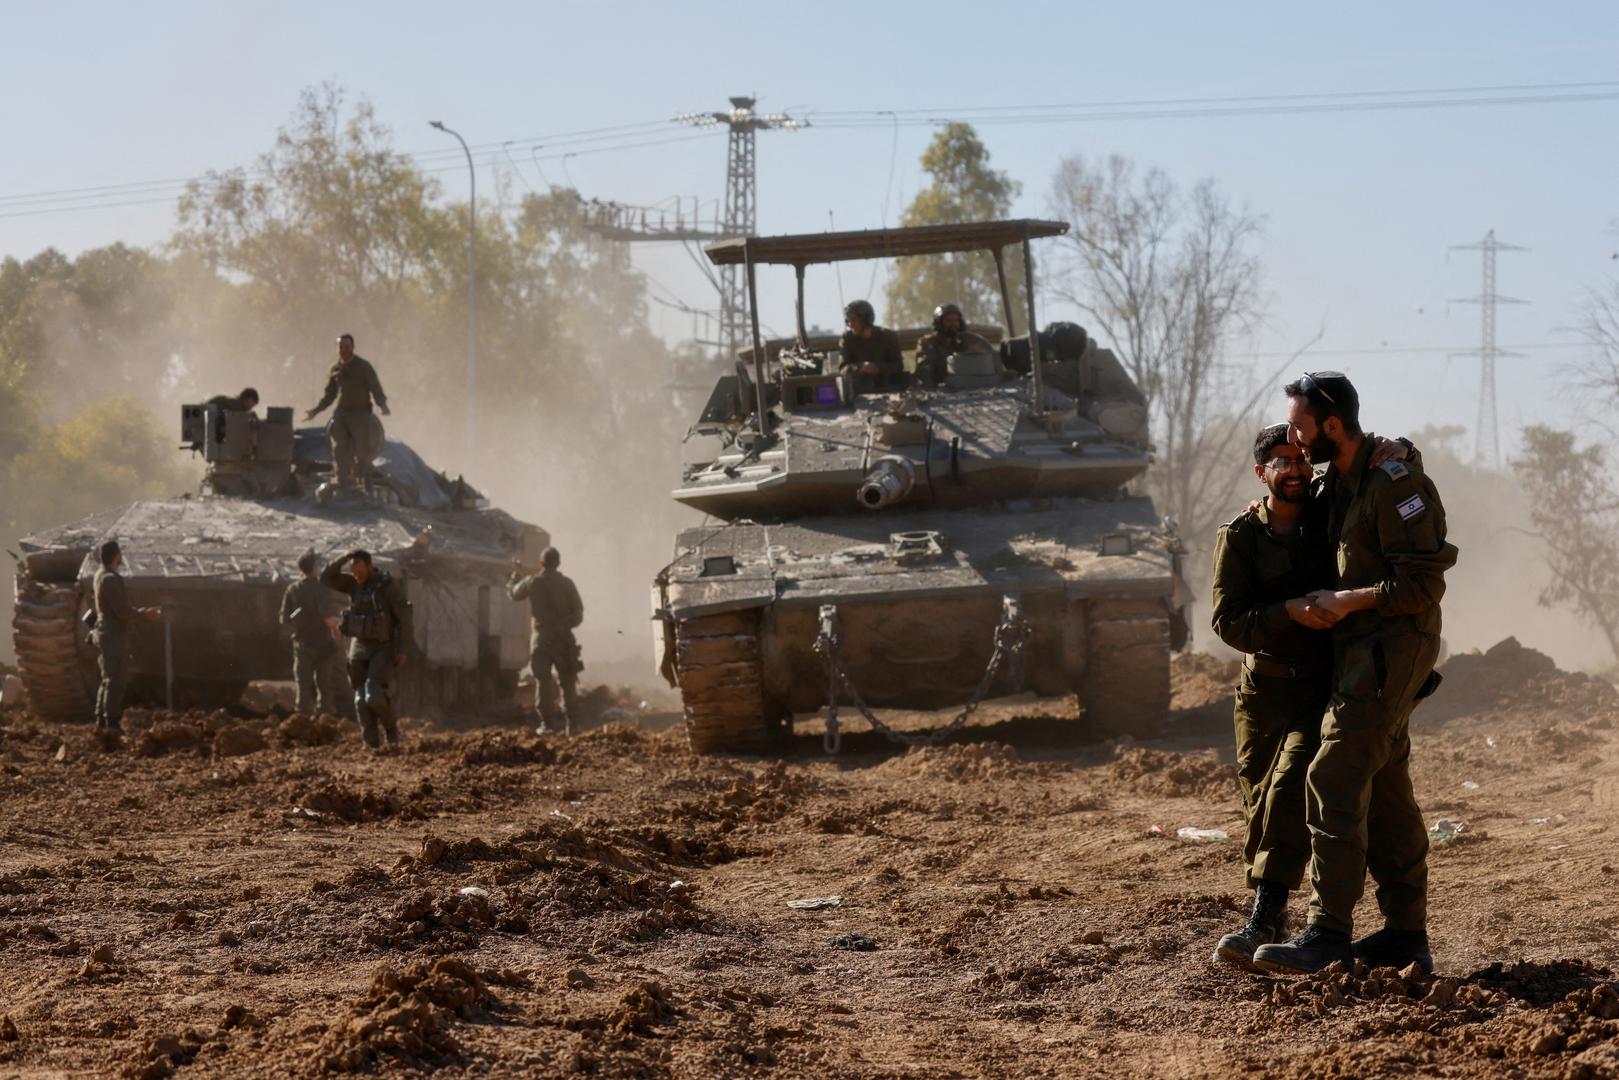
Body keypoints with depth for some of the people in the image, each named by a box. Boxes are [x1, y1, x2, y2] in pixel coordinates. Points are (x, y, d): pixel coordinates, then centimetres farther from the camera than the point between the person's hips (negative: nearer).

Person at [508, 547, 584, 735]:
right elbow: (578, 612, -1)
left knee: (543, 682, 2)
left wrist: (516, 574, 31)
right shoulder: (566, 583, -4)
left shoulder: (532, 582, -4)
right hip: (563, 638, 0)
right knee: (568, 681, 6)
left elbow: (514, 593, 15)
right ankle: (570, 723, 0)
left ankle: (547, 723, -3)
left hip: (540, 639, 0)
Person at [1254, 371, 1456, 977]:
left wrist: (1346, 601, -16)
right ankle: (1406, 936, 16)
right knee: (1384, 792, 11)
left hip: (1390, 650, -10)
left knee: (1335, 780, -14)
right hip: (1362, 652, 10)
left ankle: (1328, 936, -15)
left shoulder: (1394, 484, -17)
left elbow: (1423, 584, -20)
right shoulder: (1337, 483, 12)